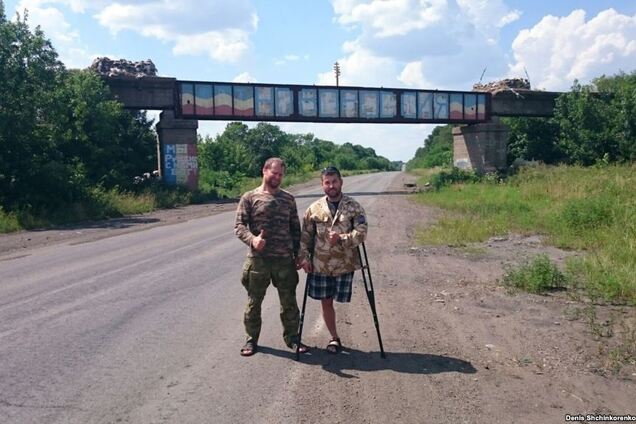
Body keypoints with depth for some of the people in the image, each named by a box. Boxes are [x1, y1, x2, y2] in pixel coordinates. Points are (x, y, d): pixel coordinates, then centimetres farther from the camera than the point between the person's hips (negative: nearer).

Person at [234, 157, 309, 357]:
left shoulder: (288, 198, 9)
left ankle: (292, 338, 24)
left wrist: (298, 255, 8)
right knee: (254, 302, 10)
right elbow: (239, 225, -7)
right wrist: (252, 239, -26)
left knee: (289, 302, 9)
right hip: (258, 259, -2)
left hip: (285, 259, 2)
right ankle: (251, 339, 25)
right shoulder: (249, 197, 0)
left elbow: (295, 229, 12)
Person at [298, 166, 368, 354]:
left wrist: (341, 238, -25)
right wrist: (304, 257, -4)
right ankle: (334, 338, 28)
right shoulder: (314, 208, 2)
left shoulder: (354, 207, -4)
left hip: (344, 265, -2)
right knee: (326, 302, 9)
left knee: (336, 300, 4)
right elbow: (305, 236, 6)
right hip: (319, 266, 2)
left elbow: (361, 233, -12)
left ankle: (335, 338, 26)